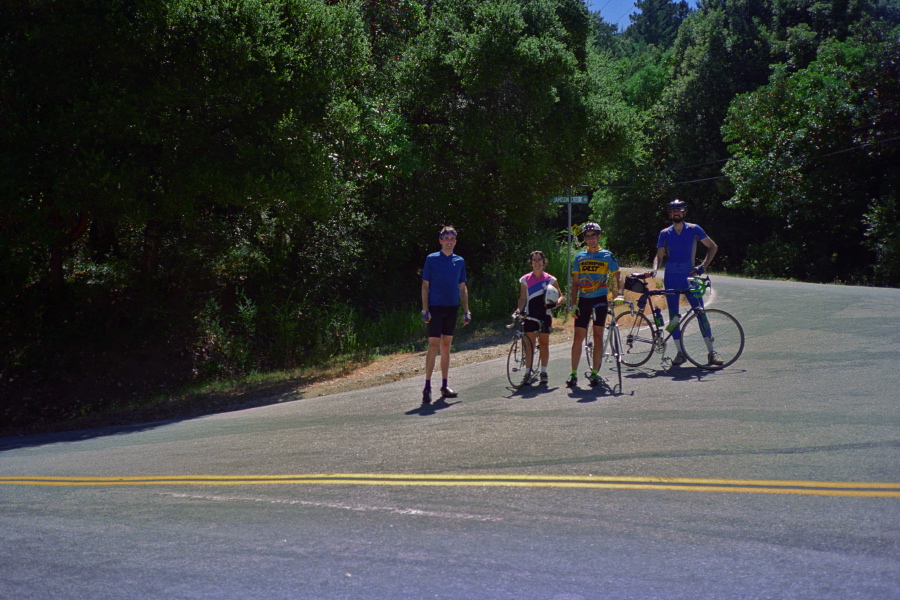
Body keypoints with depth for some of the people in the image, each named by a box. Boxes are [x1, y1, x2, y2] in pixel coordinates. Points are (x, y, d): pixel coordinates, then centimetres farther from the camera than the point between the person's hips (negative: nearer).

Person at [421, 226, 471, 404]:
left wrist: (466, 311, 9)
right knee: (434, 345, -9)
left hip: (452, 308, 4)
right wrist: (425, 309, -10)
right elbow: (425, 285, -2)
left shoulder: (459, 261, 10)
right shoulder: (431, 259, -2)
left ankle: (444, 386, 14)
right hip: (435, 307, -4)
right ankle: (427, 387, -6)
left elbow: (462, 288, 14)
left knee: (446, 346, 9)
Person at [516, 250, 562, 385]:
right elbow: (522, 298, 4)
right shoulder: (525, 280, 3)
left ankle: (543, 372, 13)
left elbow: (560, 296, 7)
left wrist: (555, 303, -14)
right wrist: (519, 310, -12)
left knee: (544, 343, 5)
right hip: (530, 315, 0)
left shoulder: (550, 279, 1)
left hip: (545, 315, 0)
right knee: (529, 344, -2)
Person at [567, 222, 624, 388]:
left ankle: (594, 373, 8)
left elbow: (618, 275, 0)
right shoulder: (579, 256, 9)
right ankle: (573, 374, 5)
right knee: (578, 338, -1)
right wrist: (573, 303, 2)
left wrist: (620, 293, -17)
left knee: (598, 336, 1)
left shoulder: (607, 255, 3)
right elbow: (575, 282, 9)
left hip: (600, 300, -2)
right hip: (583, 300, 2)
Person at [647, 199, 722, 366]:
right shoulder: (665, 233, 8)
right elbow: (659, 255, 10)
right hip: (671, 277, 2)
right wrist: (654, 269, -10)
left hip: (689, 276, -2)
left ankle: (712, 352, -2)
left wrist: (703, 266, -5)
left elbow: (713, 247, 6)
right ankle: (680, 352, 9)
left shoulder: (694, 229, 2)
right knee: (673, 315, 1)